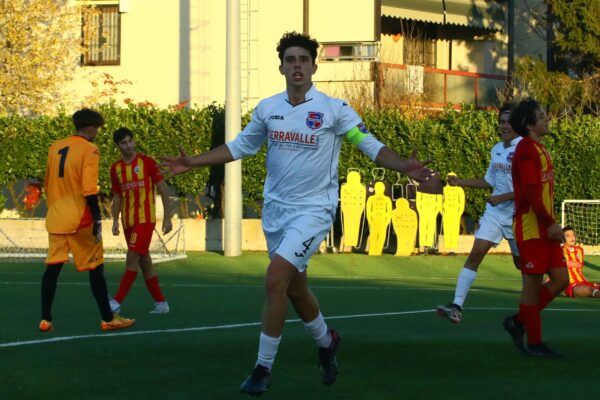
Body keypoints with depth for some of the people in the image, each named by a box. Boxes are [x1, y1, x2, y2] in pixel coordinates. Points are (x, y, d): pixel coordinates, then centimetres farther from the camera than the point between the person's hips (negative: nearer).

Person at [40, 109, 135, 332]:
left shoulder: (55, 148, 10)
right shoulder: (89, 150, -10)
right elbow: (89, 190, -18)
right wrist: (97, 219, -14)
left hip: (55, 216, 6)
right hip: (79, 219, -6)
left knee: (53, 267, 4)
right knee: (95, 267, 4)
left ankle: (45, 320, -2)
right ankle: (108, 319, 9)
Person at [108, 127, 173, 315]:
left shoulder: (147, 162, -4)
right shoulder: (116, 168, 9)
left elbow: (163, 189, -2)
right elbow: (117, 197, 16)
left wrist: (167, 217, -6)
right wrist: (115, 220, 4)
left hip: (145, 219, -6)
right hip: (128, 221, 6)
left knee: (132, 259, -14)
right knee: (144, 262, 9)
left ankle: (117, 303, -17)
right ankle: (161, 303, 17)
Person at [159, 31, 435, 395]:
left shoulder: (334, 109, -10)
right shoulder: (268, 109, 3)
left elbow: (371, 146, -8)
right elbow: (240, 147, 17)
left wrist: (404, 167, -26)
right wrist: (193, 163, 10)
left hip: (313, 209, -5)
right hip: (276, 209, 5)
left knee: (276, 278, -20)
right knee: (295, 288, 14)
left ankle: (264, 368, -10)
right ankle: (326, 341, 43)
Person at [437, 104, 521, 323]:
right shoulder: (497, 150, 9)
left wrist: (503, 197, -20)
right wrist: (462, 182, 14)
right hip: (494, 212, 5)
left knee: (522, 262, 10)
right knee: (476, 254, -9)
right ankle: (456, 306, -14)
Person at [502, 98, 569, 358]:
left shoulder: (539, 149, 16)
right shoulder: (527, 149, -12)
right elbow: (530, 192, -20)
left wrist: (552, 225, 14)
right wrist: (550, 224, -20)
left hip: (545, 228, 9)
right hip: (531, 228, -9)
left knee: (561, 278, 6)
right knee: (533, 284, -3)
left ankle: (518, 322, 17)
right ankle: (533, 343, 4)